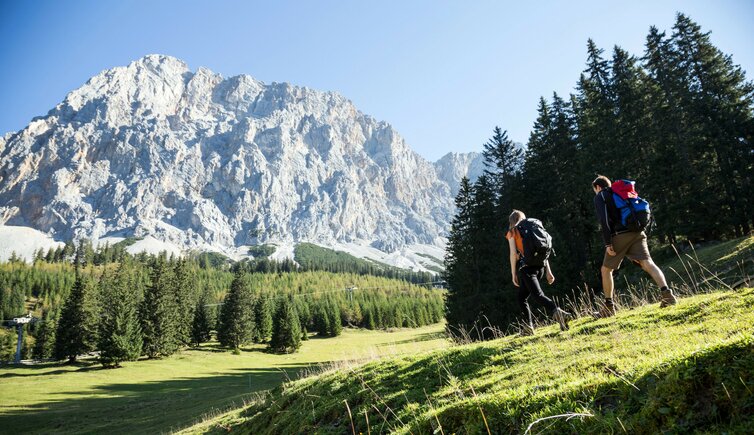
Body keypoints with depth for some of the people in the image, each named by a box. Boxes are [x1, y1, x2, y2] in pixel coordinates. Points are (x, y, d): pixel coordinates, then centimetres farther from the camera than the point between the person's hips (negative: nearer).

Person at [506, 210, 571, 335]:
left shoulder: (512, 232, 7)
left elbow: (513, 253, -4)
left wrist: (513, 274, -2)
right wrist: (548, 271, 12)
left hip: (525, 267, -6)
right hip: (540, 266, 6)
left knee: (538, 295, -16)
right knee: (522, 297, 17)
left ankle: (557, 312, -41)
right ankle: (527, 327, 14)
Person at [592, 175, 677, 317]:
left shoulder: (600, 197, 7)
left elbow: (604, 220, -9)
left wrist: (608, 243, -11)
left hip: (619, 236, -5)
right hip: (637, 233, 6)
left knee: (605, 270, 9)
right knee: (647, 263, -8)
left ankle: (609, 306, 13)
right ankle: (666, 292, -30)